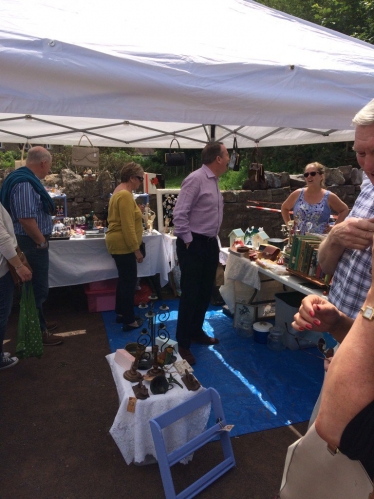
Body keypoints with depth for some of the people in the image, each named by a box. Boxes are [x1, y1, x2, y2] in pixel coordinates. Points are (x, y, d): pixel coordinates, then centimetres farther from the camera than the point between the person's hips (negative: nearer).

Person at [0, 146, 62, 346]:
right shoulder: (25, 183, -21)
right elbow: (25, 218, -28)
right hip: (32, 243, -11)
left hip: (32, 242, 11)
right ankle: (38, 333, 13)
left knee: (35, 288, 19)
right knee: (38, 289, 0)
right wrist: (42, 241, -16)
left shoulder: (27, 180, 13)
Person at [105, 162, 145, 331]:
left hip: (119, 244, 11)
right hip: (123, 245, -11)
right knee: (129, 281, -3)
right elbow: (128, 227, -24)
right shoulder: (125, 195, -20)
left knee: (124, 279, 18)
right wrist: (137, 249, -21)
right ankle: (129, 320, 5)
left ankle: (121, 313, 30)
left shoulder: (120, 191, 15)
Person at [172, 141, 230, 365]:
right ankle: (183, 344, 14)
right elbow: (180, 214, -21)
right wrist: (188, 241, -17)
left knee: (206, 292, 17)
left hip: (210, 244, 9)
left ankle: (196, 332, 36)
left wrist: (213, 240, 16)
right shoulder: (196, 179, -17)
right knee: (191, 295, -1)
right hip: (194, 245, -9)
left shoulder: (214, 180, 11)